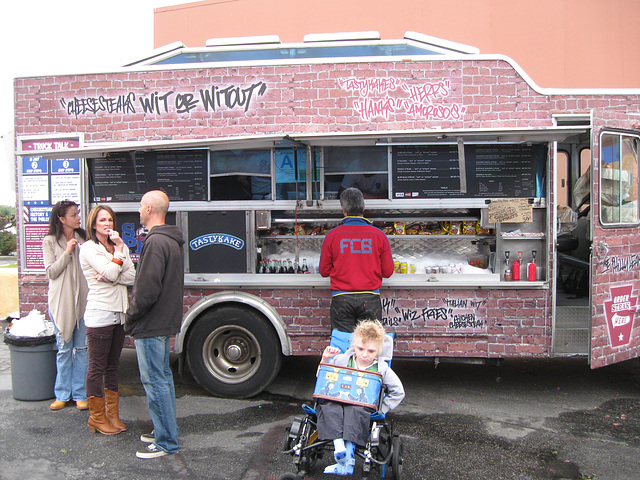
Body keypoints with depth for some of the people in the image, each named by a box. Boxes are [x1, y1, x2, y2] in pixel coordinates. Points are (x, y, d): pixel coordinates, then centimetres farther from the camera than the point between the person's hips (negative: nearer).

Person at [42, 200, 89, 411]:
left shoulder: (83, 238, 8)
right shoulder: (50, 242, 1)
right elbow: (51, 272, -4)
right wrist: (67, 252, -14)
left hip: (83, 299, 2)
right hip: (61, 301, -2)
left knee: (81, 349, 4)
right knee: (64, 349, 4)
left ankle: (80, 394, 13)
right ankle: (62, 394, 17)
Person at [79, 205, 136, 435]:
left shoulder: (119, 246, 12)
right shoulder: (89, 248, -6)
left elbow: (131, 276, 0)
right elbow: (111, 273, -18)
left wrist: (110, 278, -14)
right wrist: (119, 250, -11)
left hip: (119, 313, 6)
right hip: (99, 314, -6)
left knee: (113, 365, 13)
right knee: (97, 367, 1)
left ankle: (113, 414, 22)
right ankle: (97, 417, 14)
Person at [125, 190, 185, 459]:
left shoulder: (155, 242, -20)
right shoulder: (172, 241, 13)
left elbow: (146, 290, -25)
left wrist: (131, 318, -11)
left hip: (150, 326, -10)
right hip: (165, 322, 10)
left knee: (154, 381, -3)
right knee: (162, 377, 19)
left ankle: (166, 443, 4)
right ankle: (165, 430, 31)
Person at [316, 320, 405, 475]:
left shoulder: (382, 369, 3)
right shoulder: (342, 360, 6)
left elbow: (398, 392, 11)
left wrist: (380, 409, 3)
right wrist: (325, 360, -1)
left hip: (364, 406, -2)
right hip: (338, 401, 2)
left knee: (355, 411, -37)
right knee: (328, 406, -32)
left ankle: (348, 456, -39)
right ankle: (338, 445, -41)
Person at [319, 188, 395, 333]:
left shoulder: (332, 235, -3)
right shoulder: (378, 235, -2)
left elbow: (324, 271, 6)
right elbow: (388, 272, 4)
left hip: (341, 300, 0)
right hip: (370, 299, 0)